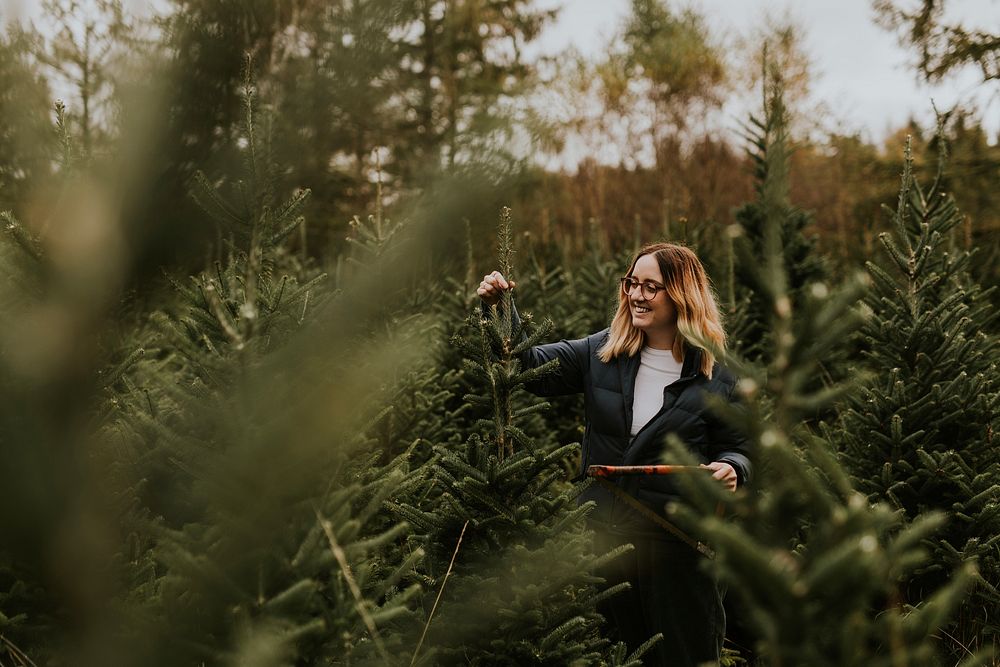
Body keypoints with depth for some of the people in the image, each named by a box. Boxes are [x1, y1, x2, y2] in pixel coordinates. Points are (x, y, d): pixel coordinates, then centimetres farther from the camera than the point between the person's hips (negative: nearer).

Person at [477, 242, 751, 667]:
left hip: (677, 541, -3)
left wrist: (730, 469, -21)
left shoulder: (716, 377, -5)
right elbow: (530, 367, 1)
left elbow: (734, 449, 2)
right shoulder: (601, 354, 2)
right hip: (604, 533, 3)